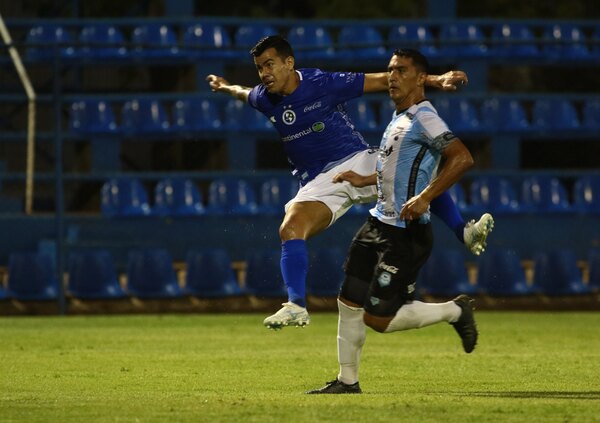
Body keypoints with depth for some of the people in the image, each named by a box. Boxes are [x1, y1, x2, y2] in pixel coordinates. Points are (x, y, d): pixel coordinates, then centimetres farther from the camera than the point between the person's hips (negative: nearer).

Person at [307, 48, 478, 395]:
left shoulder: (424, 118, -15)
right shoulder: (399, 119, 15)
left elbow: (462, 158, -27)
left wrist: (424, 197, -31)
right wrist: (365, 180, 24)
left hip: (406, 233, -9)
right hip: (380, 224, 9)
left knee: (378, 319, -8)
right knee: (349, 303, 8)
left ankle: (455, 311, 8)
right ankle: (348, 382, 19)